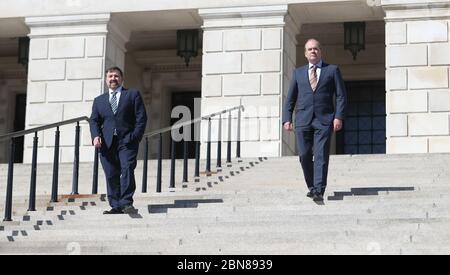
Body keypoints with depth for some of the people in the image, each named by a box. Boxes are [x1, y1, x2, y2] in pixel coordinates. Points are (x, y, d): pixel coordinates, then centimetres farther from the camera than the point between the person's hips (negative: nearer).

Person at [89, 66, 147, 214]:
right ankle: (115, 206, 2)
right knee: (111, 175, -1)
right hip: (107, 143, 3)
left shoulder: (133, 95, 11)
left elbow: (141, 118, 5)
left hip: (127, 141, -3)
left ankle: (126, 203, -17)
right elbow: (94, 121, 13)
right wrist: (96, 136, -6)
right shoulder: (99, 100, 21)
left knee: (127, 170, -16)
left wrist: (135, 137, -7)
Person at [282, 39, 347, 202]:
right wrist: (287, 119, 4)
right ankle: (311, 187, 16)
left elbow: (341, 96, 5)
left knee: (321, 156, -10)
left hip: (324, 120, -2)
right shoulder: (298, 73, 17)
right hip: (303, 120, 3)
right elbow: (290, 98, 16)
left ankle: (319, 191, -14)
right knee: (304, 156, -1)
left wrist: (339, 116, -7)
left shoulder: (332, 70, 10)